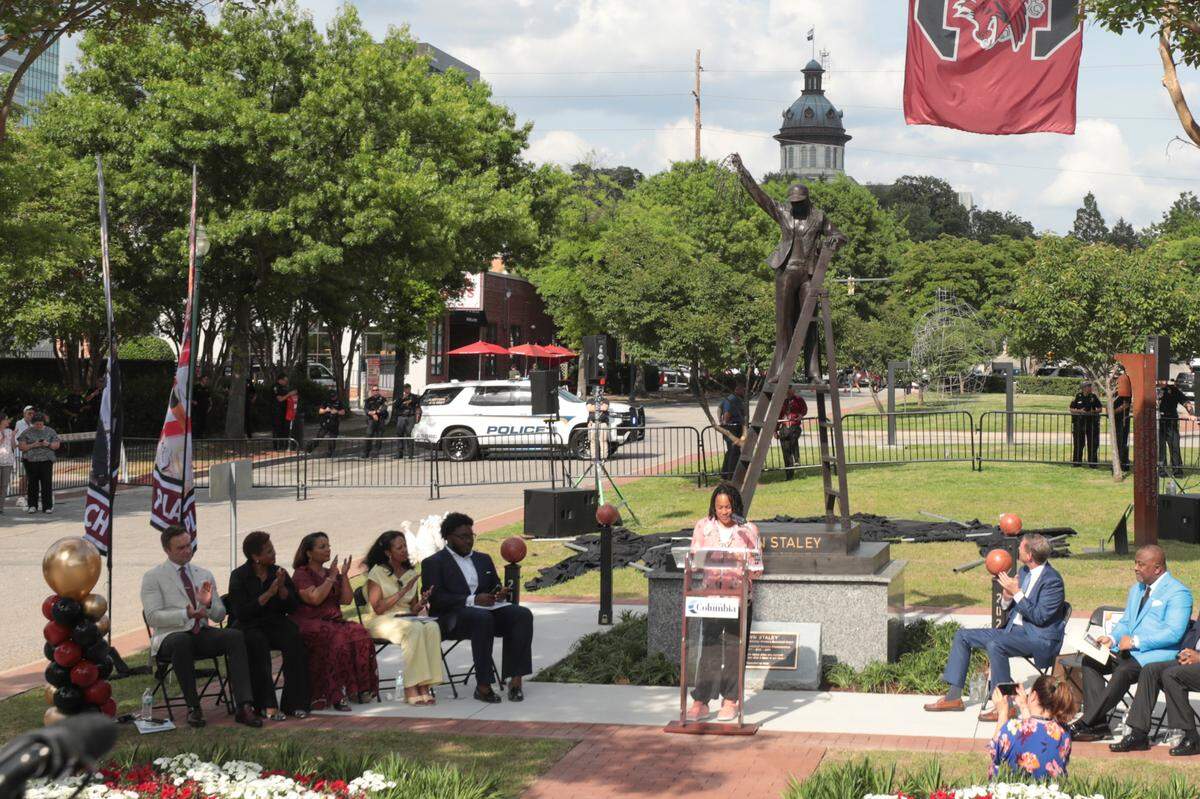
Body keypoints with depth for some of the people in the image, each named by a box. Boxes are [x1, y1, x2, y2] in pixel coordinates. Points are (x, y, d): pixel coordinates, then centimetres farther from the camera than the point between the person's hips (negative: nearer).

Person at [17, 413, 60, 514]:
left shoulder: (50, 431, 11)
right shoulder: (27, 432, 7)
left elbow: (57, 445, 9)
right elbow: (21, 446, 1)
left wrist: (48, 444, -11)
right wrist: (33, 445, -13)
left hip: (46, 460, 0)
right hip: (31, 460, 0)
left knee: (47, 483, -6)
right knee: (32, 483, -2)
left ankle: (47, 506, -3)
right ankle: (32, 506, 6)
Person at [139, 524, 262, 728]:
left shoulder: (205, 575, 19)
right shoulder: (152, 578, 4)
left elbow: (220, 615, 17)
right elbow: (153, 617, -8)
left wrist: (209, 604, -7)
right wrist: (186, 614, -23)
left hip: (202, 634, 4)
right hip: (170, 636, -4)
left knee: (235, 636, -26)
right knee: (182, 642, -40)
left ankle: (244, 706, -35)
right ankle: (193, 708, -27)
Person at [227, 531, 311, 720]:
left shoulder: (280, 573, 10)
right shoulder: (239, 576, -2)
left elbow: (293, 607, 4)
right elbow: (241, 612, -13)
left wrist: (282, 588, -13)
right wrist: (269, 593, -16)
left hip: (276, 623, 3)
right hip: (248, 627, -3)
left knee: (294, 639, -28)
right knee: (258, 643, -36)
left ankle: (294, 702, -27)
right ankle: (266, 705, -35)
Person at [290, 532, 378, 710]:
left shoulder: (331, 573, 22)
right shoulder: (301, 574, 2)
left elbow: (347, 600, 12)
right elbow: (314, 598, -15)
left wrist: (344, 575, 3)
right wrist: (331, 578, -7)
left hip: (334, 622, 6)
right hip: (310, 625, -6)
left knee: (360, 634, -23)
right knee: (338, 639, -35)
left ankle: (362, 688, -25)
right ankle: (337, 695, -35)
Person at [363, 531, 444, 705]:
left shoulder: (411, 573, 16)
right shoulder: (377, 572, 0)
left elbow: (413, 610, 15)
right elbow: (378, 608, -8)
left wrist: (421, 602, -7)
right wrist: (402, 592, -12)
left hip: (407, 618, 5)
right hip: (383, 621, -5)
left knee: (432, 627, -30)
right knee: (414, 629, -36)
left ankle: (425, 685, -34)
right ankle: (411, 688, -37)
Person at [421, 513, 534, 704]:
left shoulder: (483, 559, 24)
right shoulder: (433, 563, 4)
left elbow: (496, 587, 24)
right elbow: (435, 598, -10)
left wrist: (501, 593, -3)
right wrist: (472, 600, -20)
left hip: (487, 610, 6)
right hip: (452, 618, -6)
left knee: (523, 615, -22)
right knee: (483, 618, -38)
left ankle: (515, 679, -28)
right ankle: (483, 685, -35)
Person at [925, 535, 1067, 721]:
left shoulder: (1052, 580, -17)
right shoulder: (1024, 571, 10)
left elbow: (1039, 617, -23)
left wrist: (1016, 593, -23)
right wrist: (1007, 597, -6)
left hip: (1039, 639, -10)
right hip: (1014, 629, 10)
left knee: (995, 645, -36)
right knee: (962, 636, 5)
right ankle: (954, 697, 5)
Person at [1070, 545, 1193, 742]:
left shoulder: (1178, 592, -6)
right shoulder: (1136, 589, 22)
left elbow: (1173, 633, -17)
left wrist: (1136, 641, -20)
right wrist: (1112, 638, 2)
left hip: (1158, 654, -8)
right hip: (1128, 651, 8)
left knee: (1123, 671, -34)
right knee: (1090, 661, -14)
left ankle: (1085, 723, -30)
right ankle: (1098, 723, -19)